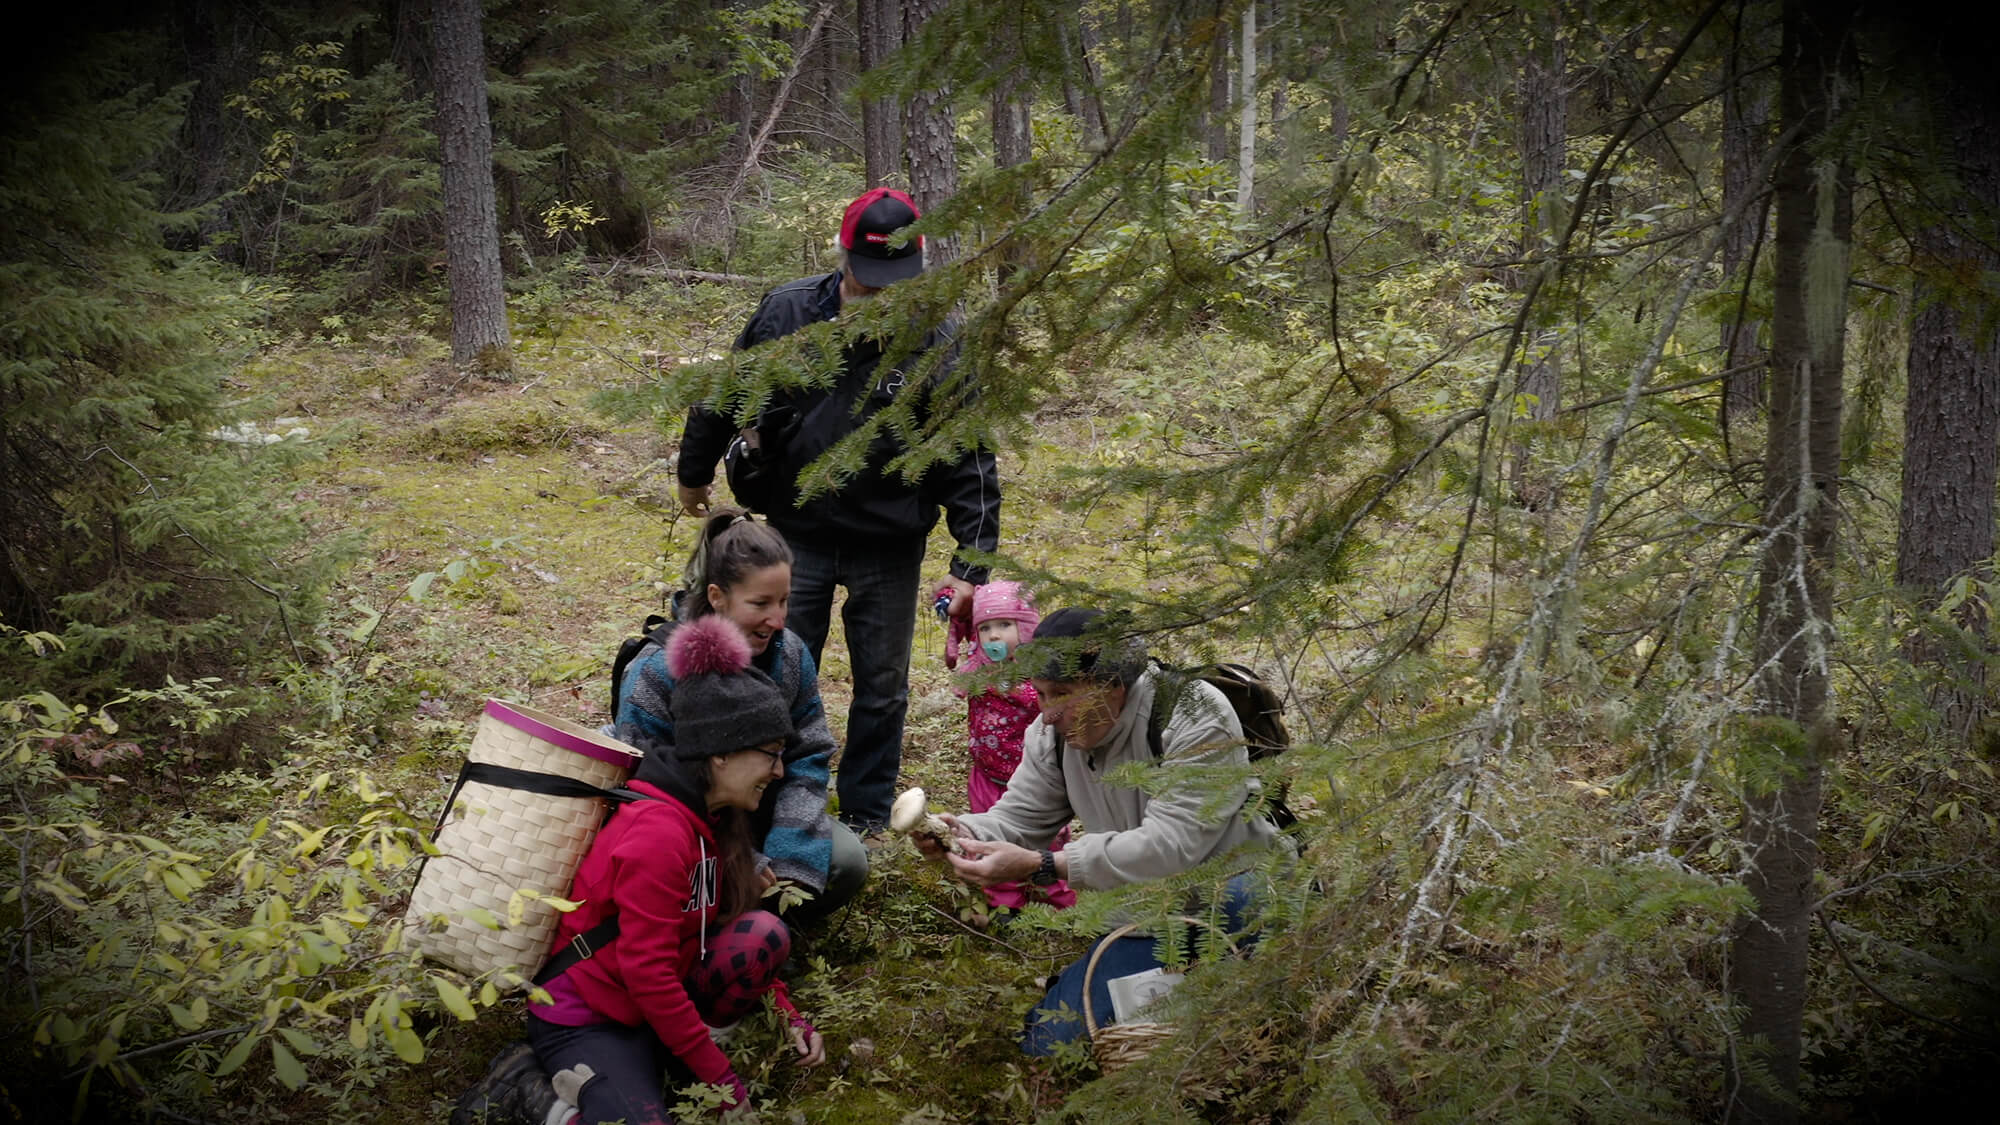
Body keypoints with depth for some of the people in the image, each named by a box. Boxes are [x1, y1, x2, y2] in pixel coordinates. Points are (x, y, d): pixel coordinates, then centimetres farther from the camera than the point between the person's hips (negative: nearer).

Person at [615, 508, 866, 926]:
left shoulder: (792, 656, -7)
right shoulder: (655, 673, -23)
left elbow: (808, 760, -3)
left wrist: (790, 861, -18)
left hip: (759, 813, 5)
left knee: (847, 860, -16)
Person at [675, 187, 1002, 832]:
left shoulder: (936, 348, -14)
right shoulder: (786, 312, -9)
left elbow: (969, 464, -11)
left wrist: (971, 565, -17)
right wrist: (695, 472, 18)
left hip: (889, 549, -1)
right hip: (796, 536, 1)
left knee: (882, 689, 11)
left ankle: (865, 817, 29)